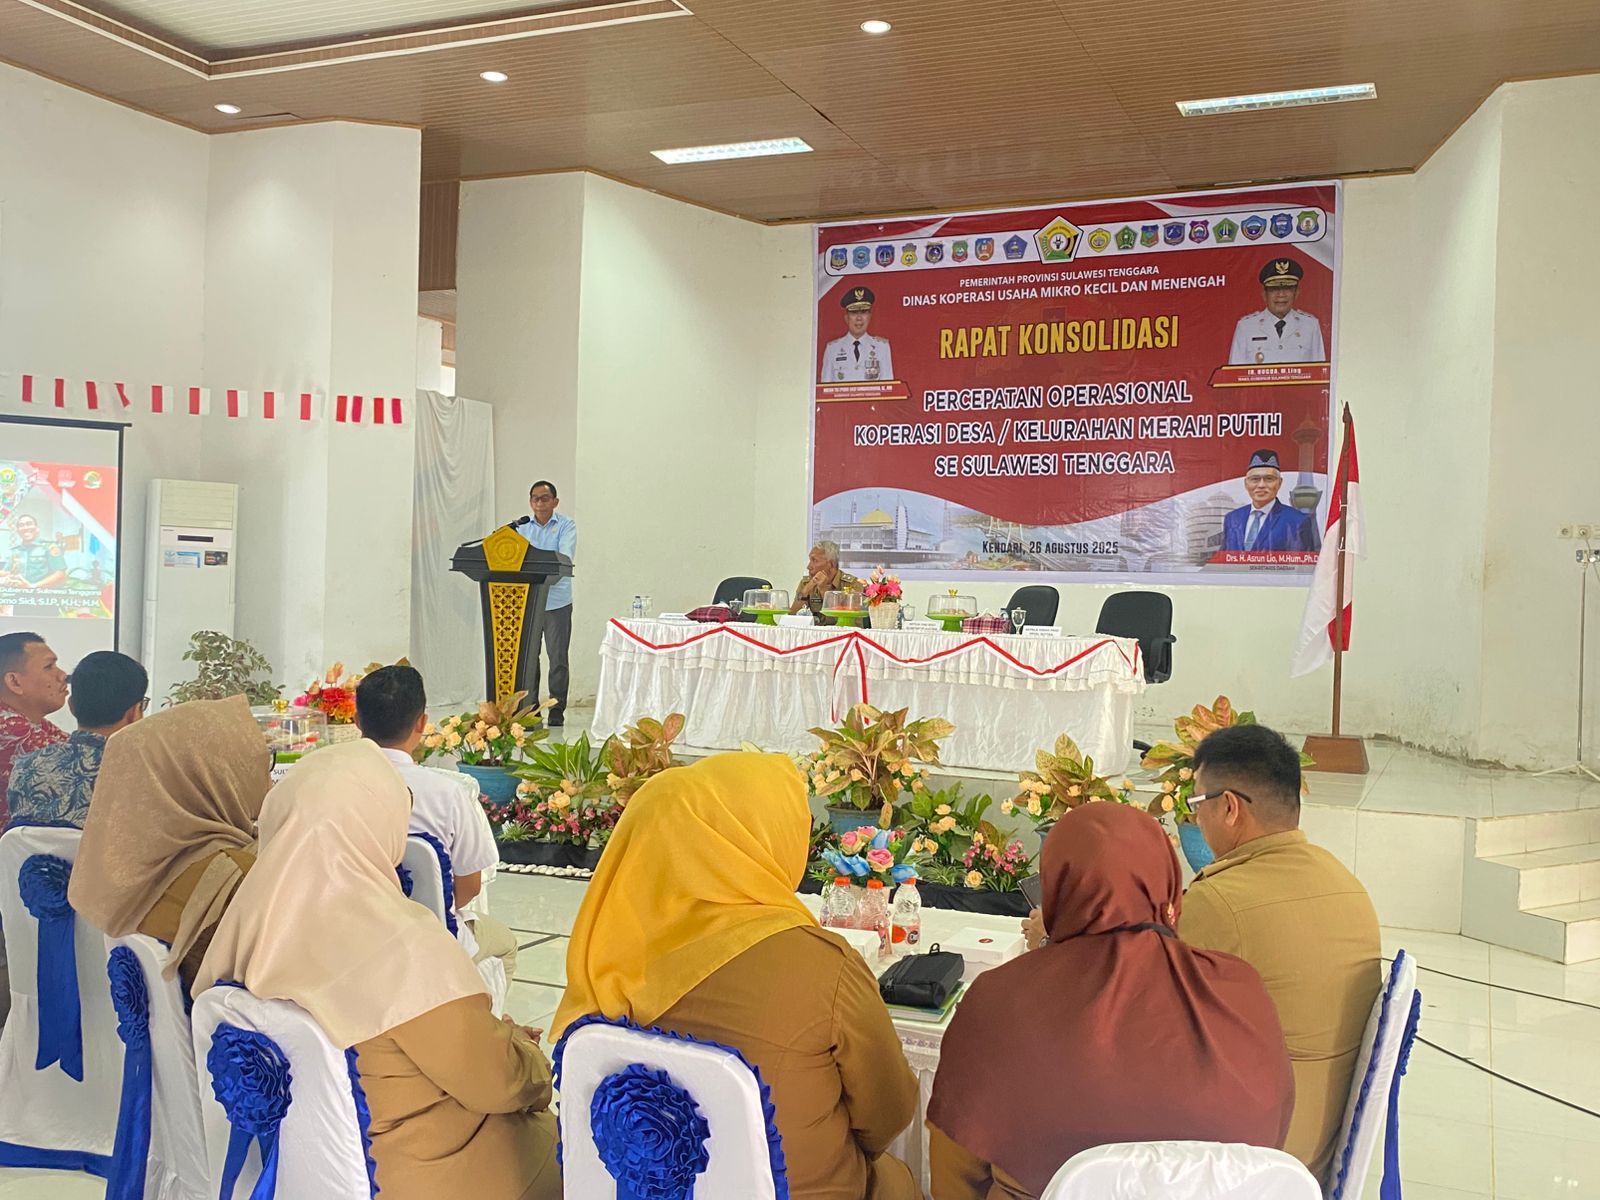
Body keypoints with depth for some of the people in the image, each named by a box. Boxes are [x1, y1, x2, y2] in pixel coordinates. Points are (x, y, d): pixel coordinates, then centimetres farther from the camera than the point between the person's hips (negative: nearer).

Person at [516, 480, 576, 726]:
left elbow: (565, 558, -15)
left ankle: (557, 709, 9)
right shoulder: (522, 527, 11)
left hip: (557, 600, -3)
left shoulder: (566, 525, -1)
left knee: (558, 657, 1)